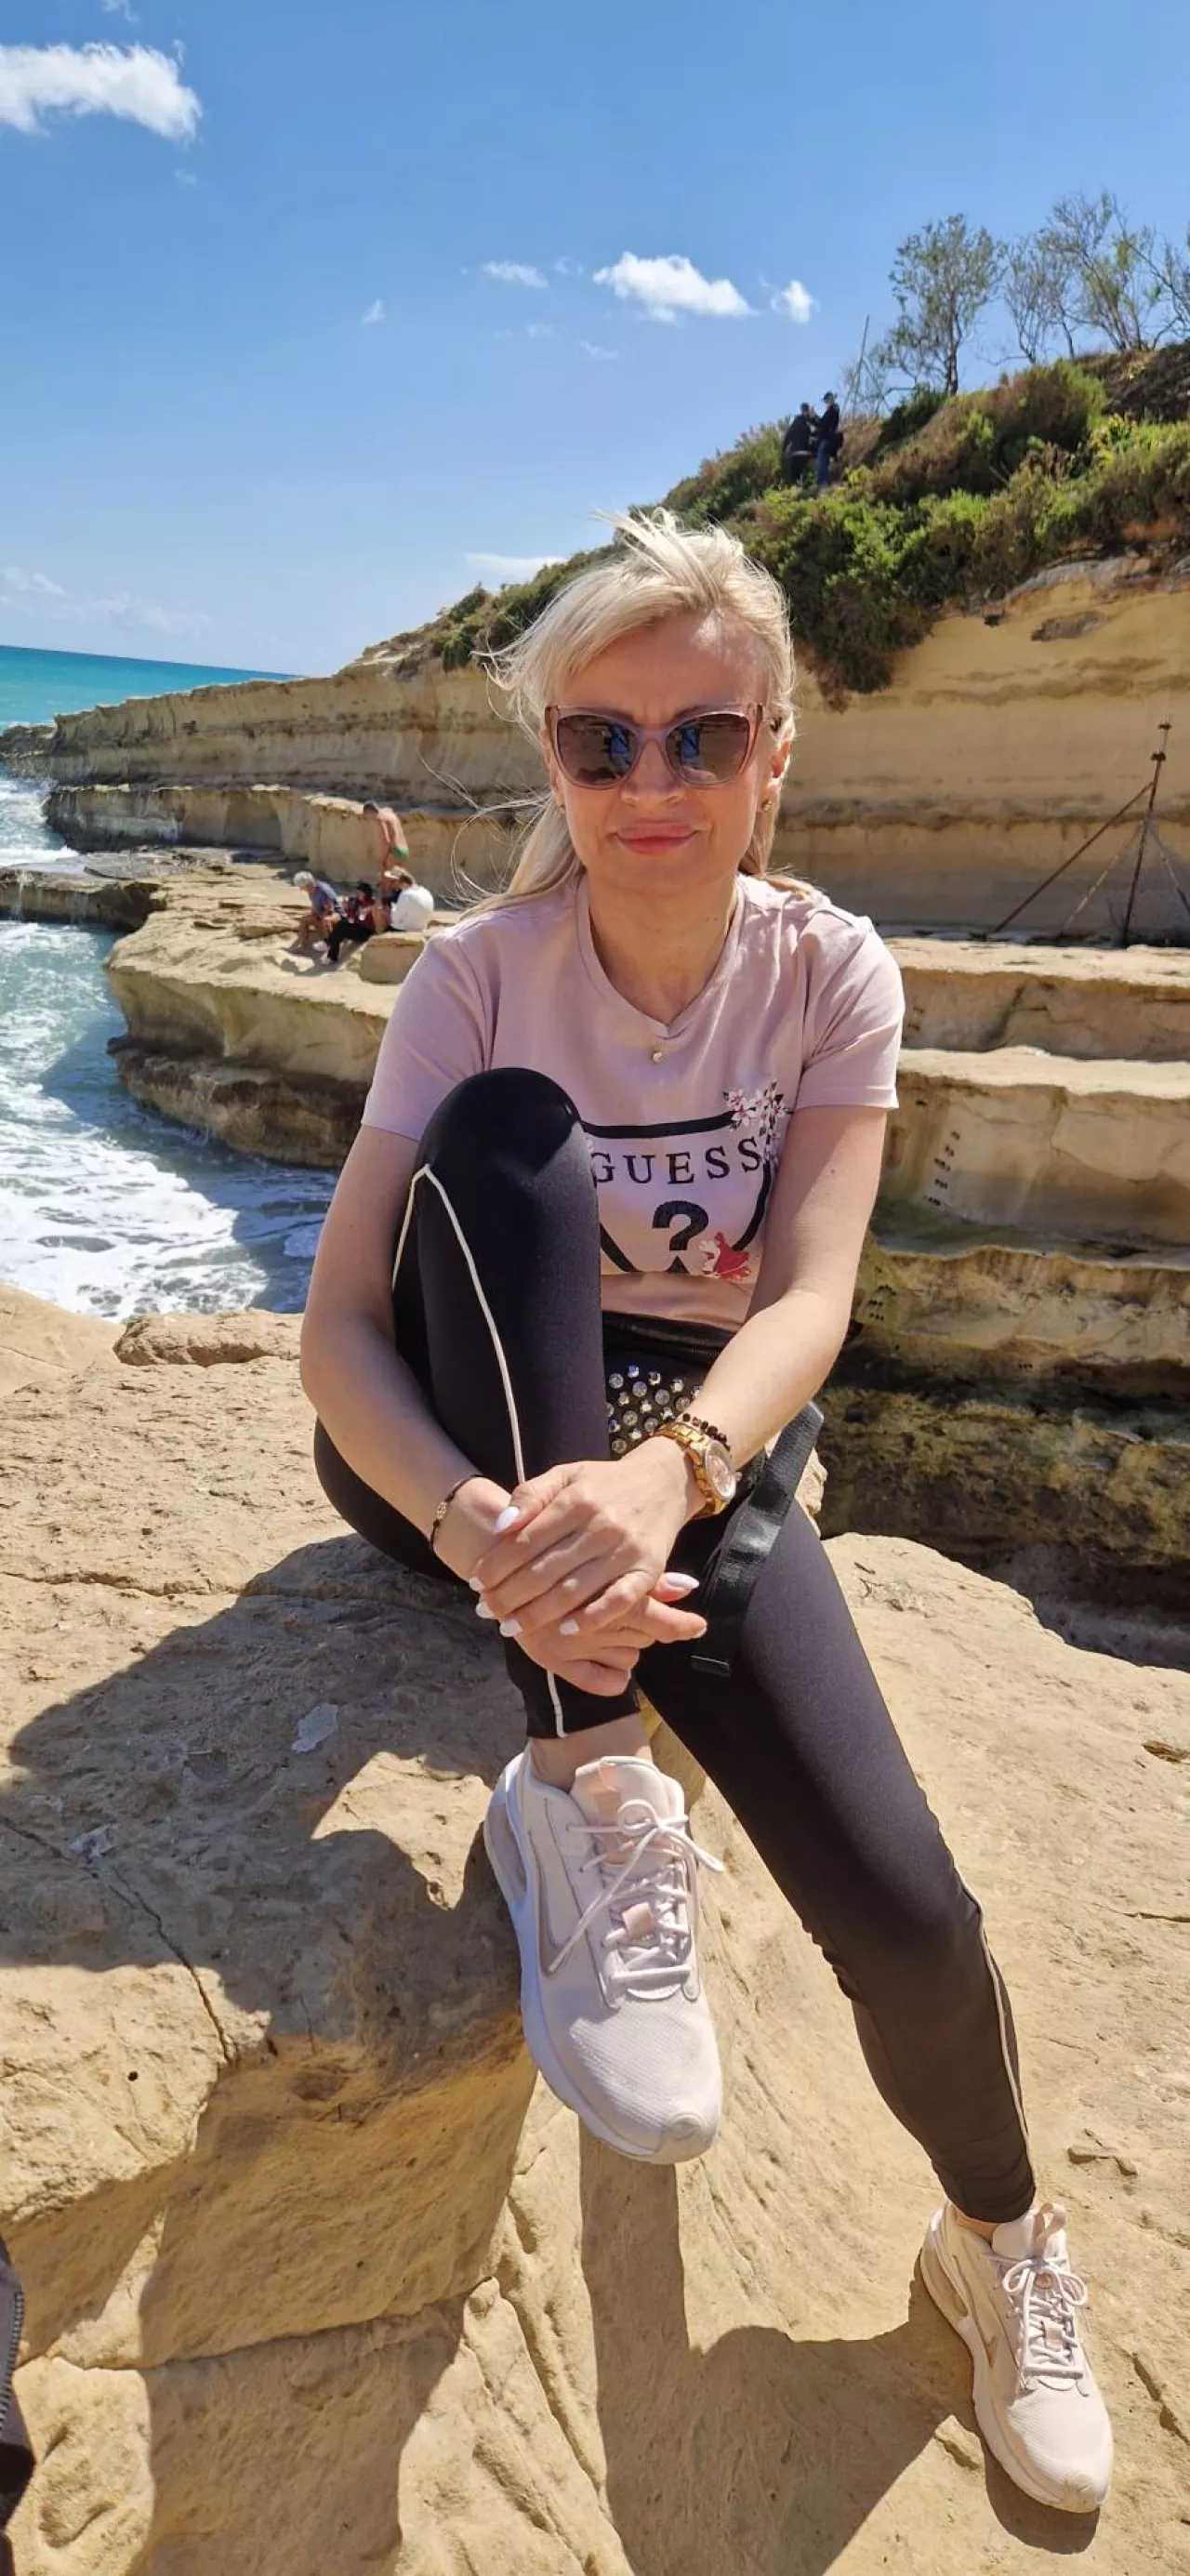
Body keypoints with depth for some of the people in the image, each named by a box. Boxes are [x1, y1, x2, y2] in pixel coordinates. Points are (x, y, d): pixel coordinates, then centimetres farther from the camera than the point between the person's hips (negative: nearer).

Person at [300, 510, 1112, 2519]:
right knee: (507, 1138, -30)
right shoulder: (479, 974, -12)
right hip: (463, 1451, 0)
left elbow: (813, 1292, -21)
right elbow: (336, 1322, -20)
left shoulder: (832, 973, -8)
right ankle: (586, 1777, -28)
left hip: (701, 1449, 1)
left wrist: (661, 1473, -43)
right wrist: (482, 1521, -40)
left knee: (901, 1908, -19)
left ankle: (1001, 2244, 20)